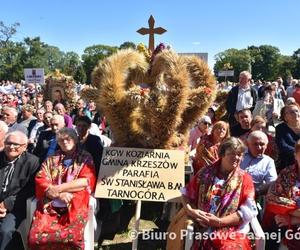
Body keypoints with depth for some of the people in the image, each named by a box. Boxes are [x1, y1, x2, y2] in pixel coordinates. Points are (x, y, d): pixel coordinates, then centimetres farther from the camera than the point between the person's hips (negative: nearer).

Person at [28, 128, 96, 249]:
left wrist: (58, 188, -6)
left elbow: (86, 181, -3)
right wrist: (59, 194, -10)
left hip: (75, 205, -2)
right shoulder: (51, 159, 18)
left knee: (70, 237, -28)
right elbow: (40, 181, 6)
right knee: (36, 237, -21)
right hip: (50, 205, 3)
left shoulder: (85, 158, 10)